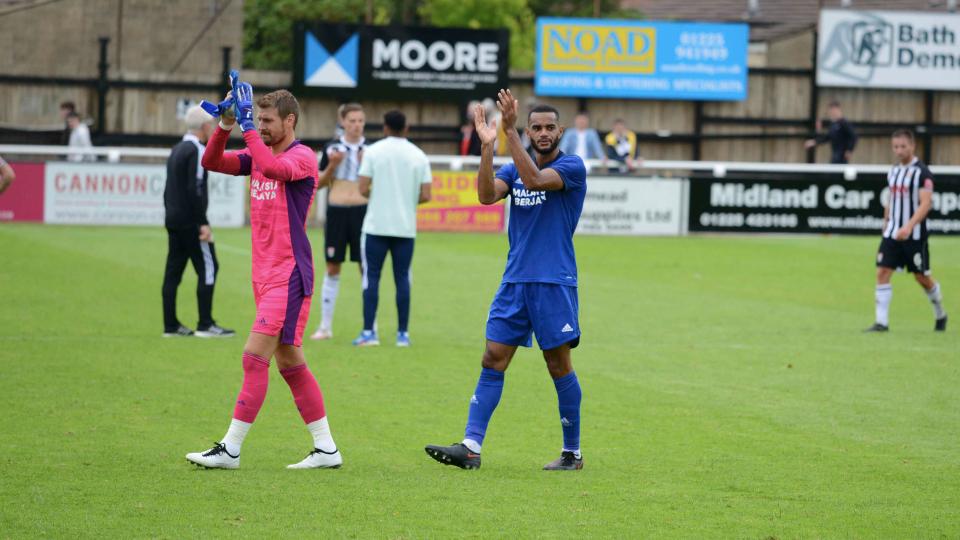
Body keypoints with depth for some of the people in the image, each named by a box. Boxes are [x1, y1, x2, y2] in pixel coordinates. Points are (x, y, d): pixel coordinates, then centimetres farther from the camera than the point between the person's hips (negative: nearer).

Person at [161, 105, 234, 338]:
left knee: (173, 271, 7)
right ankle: (205, 325, -8)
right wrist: (203, 223, -19)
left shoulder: (177, 150, 16)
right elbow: (195, 190, -19)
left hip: (174, 220, 9)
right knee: (208, 268, -6)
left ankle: (171, 325, 7)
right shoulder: (196, 151, -13)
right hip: (190, 221, -9)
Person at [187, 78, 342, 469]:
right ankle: (326, 449, 14)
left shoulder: (303, 157, -10)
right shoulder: (259, 154, 13)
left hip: (289, 275, -9)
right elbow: (212, 162, 6)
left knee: (254, 358, -12)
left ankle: (230, 449, -10)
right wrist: (225, 126, -9)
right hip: (266, 275, 9)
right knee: (290, 364, 10)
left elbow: (276, 168, -31)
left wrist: (246, 126, -28)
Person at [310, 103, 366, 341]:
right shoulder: (332, 148, 4)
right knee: (332, 268, 6)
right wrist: (332, 165, -9)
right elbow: (320, 183, 8)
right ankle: (325, 326, 13)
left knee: (367, 268, -2)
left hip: (362, 211, -1)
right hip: (336, 212, 1)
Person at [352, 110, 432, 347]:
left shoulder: (373, 151, -4)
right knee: (402, 278, 7)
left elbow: (363, 189, -8)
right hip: (406, 227, 2)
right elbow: (425, 196, -1)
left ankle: (369, 332, -3)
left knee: (371, 276, 2)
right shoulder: (419, 156, 3)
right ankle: (403, 334, 6)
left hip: (376, 225, -2)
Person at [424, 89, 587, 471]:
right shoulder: (513, 169, 12)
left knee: (559, 367, 1)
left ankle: (572, 453, 12)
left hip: (554, 282, -5)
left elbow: (534, 179, -24)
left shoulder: (572, 167, -5)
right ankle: (471, 447, -6)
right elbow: (487, 195, -7)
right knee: (493, 361, -2)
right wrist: (487, 145, -17)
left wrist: (509, 131, -26)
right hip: (514, 280, 5)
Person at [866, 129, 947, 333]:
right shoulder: (893, 171, 10)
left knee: (922, 277, 5)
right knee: (882, 272, -8)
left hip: (914, 235, -6)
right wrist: (886, 222, 19)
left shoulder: (921, 172, -12)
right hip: (892, 233, 6)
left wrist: (909, 226, -32)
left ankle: (940, 315, 29)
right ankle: (882, 322, -8)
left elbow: (926, 203, -21)